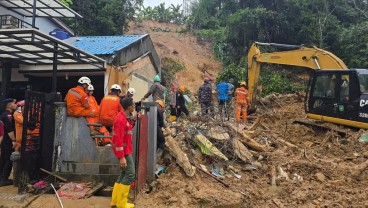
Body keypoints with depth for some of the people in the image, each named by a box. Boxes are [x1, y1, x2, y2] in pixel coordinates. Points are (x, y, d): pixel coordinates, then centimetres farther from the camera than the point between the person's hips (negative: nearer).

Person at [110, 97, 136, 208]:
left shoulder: (124, 117, 9)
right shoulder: (121, 119, -21)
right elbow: (118, 139, -24)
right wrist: (122, 157, -25)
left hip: (125, 150, 10)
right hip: (123, 151, -10)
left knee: (124, 173, 14)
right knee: (130, 173, -6)